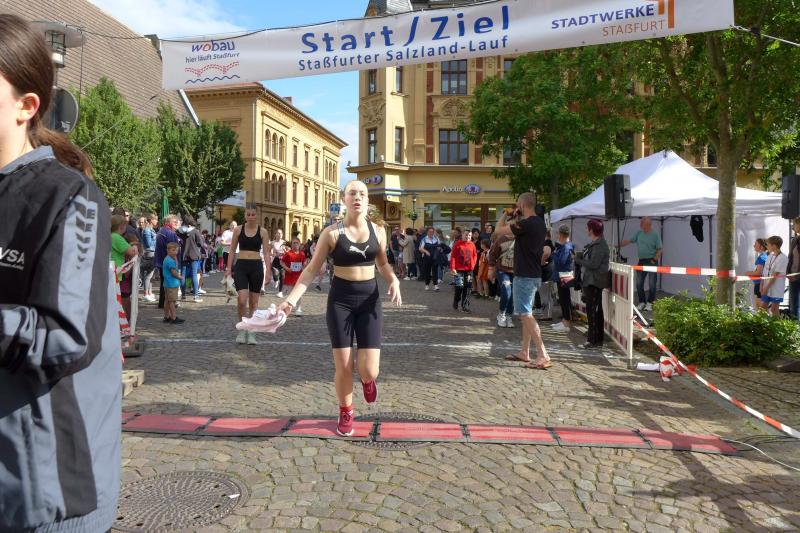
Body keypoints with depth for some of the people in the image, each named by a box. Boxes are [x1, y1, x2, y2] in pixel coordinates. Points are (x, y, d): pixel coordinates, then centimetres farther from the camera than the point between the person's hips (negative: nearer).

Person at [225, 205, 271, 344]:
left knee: (254, 302, 7)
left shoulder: (263, 232, 2)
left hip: (256, 266, 0)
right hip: (241, 266, 0)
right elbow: (232, 250, 8)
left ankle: (251, 332, 19)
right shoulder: (238, 230, 4)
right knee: (242, 300, -13)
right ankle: (242, 328, 9)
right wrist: (229, 268, 1)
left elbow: (266, 252, 0)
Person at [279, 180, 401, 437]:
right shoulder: (332, 233, -7)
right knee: (343, 367, 3)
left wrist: (394, 281, -4)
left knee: (369, 370, -6)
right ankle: (346, 412, 31)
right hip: (340, 300, -1)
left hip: (369, 299, 1)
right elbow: (311, 269, -3)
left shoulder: (378, 231, 0)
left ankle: (366, 379, 34)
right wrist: (292, 298, -13)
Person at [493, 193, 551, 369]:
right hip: (534, 275, 10)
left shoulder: (525, 224, -19)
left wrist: (506, 216, 1)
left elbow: (499, 230, -14)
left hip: (525, 276, -10)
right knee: (526, 314, 16)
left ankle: (543, 356, -12)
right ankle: (524, 352, 25)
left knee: (525, 315, -9)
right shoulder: (540, 222, 10)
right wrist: (516, 218, 13)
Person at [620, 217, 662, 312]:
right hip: (641, 261, 5)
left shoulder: (655, 235, -6)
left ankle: (649, 303, 7)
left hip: (651, 261, -5)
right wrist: (618, 246, 3)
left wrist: (654, 260, -14)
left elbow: (659, 250, -6)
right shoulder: (639, 233, 8)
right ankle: (642, 302, 17)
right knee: (639, 283, 5)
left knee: (652, 284, -2)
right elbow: (629, 241, 11)